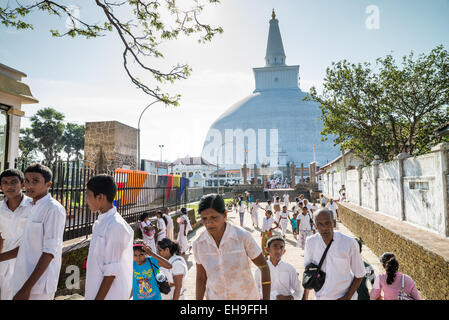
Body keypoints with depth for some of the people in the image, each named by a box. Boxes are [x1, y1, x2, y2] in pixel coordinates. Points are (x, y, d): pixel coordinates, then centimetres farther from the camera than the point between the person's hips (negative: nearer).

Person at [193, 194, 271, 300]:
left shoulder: (243, 236, -20)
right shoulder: (199, 244, -11)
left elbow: (264, 267, -10)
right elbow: (201, 278, 1)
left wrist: (266, 298, -11)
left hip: (246, 296, -2)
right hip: (215, 297, 2)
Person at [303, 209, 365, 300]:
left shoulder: (350, 243, -19)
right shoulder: (310, 242, -12)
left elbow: (359, 275, -7)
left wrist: (347, 297, -12)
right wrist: (305, 297, 3)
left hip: (344, 296, -2)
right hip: (320, 297, 2)